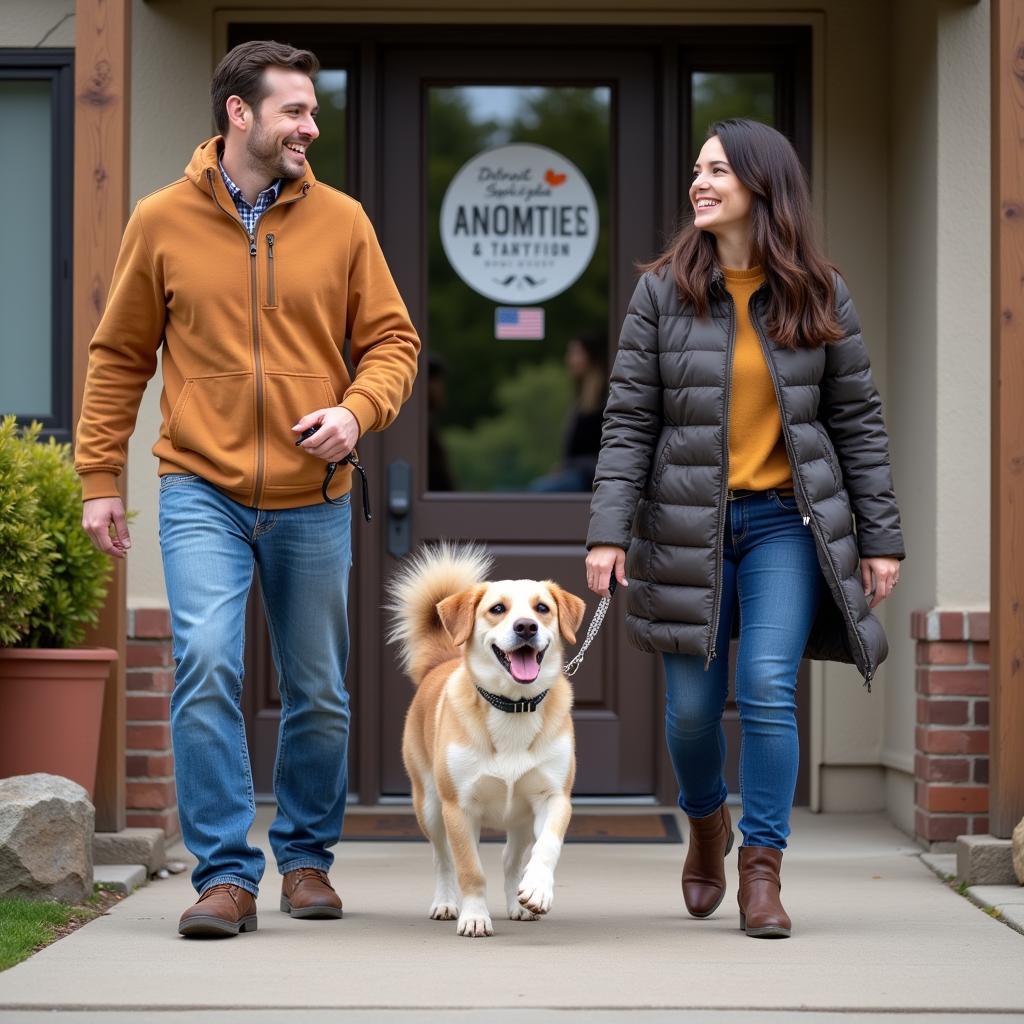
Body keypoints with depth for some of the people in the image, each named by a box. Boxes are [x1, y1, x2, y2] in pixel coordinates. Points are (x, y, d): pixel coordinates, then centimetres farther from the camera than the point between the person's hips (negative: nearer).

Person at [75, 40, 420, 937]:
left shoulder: (341, 222, 3)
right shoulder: (162, 222, 1)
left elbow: (393, 341, 7)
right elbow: (119, 357, 7)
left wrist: (357, 410, -13)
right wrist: (99, 477, 4)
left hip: (313, 500, 2)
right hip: (204, 492, -2)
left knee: (319, 693, 9)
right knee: (206, 664, -18)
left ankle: (307, 856, 29)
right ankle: (226, 875, -10)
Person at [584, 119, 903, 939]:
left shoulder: (820, 298, 2)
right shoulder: (663, 293, 0)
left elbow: (858, 422, 4)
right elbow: (629, 422, -2)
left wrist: (881, 537, 1)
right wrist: (608, 531, -10)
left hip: (786, 522, -1)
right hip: (690, 524, 1)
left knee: (768, 688, -13)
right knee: (693, 704, 5)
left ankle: (762, 868, -1)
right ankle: (707, 822, 35)